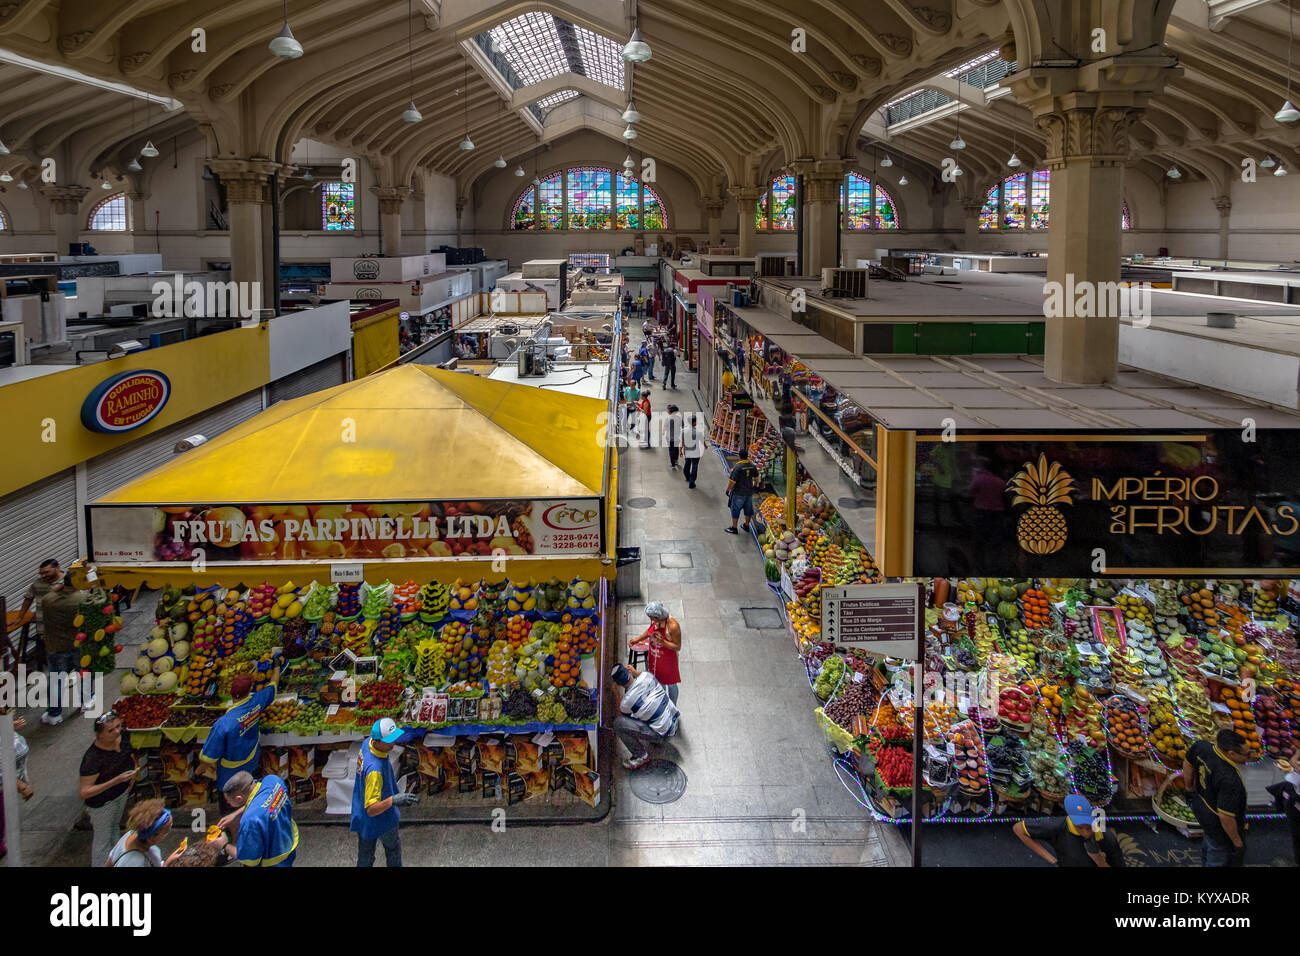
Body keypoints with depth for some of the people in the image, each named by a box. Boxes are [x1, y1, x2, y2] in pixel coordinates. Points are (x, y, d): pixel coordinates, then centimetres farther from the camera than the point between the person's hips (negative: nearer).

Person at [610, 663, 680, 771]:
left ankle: (641, 756, 3)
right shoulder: (647, 675, -11)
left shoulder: (626, 702, -23)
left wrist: (616, 694, 3)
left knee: (618, 723, -12)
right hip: (674, 718, 7)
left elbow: (623, 715, 2)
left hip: (663, 732, -7)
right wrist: (635, 672, 18)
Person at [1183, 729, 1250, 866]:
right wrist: (1238, 843, -17)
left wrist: (1189, 787, 21)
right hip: (1218, 827, -8)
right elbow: (1226, 817, -34)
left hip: (1200, 807, 8)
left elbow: (1187, 764, 2)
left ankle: (1205, 863, 62)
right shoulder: (1229, 780, -41)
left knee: (1208, 843, 36)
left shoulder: (1201, 746, -19)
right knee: (1218, 860, 20)